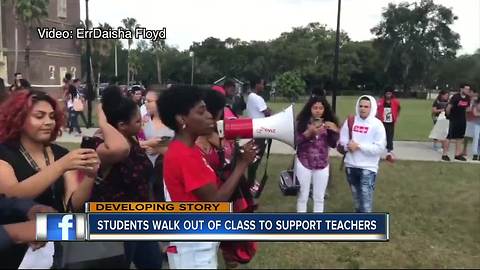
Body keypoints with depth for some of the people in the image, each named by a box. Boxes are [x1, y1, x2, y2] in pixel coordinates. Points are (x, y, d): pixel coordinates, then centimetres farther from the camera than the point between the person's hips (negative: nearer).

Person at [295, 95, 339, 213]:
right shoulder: (302, 122, -7)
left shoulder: (328, 123, 0)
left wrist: (336, 131, -16)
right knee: (303, 196, 9)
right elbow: (295, 141, -13)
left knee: (319, 198, 11)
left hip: (322, 165, 2)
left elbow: (333, 144, 0)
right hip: (304, 163, -2)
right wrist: (308, 132, -25)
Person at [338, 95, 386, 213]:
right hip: (351, 166, 5)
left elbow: (380, 148, -16)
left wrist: (359, 146, -19)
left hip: (368, 168, -5)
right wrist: (347, 145, -18)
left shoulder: (377, 124, -9)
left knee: (366, 201, -9)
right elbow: (341, 140, 4)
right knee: (357, 199, 21)